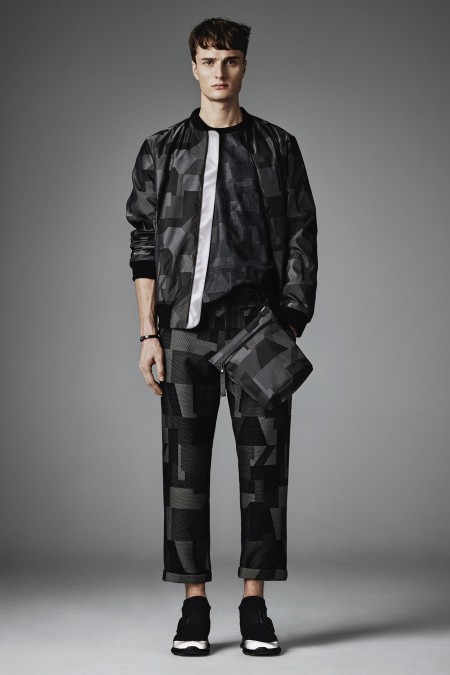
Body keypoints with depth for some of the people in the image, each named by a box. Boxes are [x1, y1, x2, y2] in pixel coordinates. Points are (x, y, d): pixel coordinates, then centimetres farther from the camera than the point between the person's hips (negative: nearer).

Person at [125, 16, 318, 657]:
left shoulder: (278, 148, 9)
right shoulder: (160, 151, 10)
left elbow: (301, 243, 6)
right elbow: (144, 246, 8)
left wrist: (289, 326, -4)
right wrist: (149, 334, 0)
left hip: (259, 328, 0)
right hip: (185, 330, 1)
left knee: (263, 465, 0)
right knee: (185, 466, 2)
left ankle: (255, 604, 9)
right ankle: (194, 606, 10)